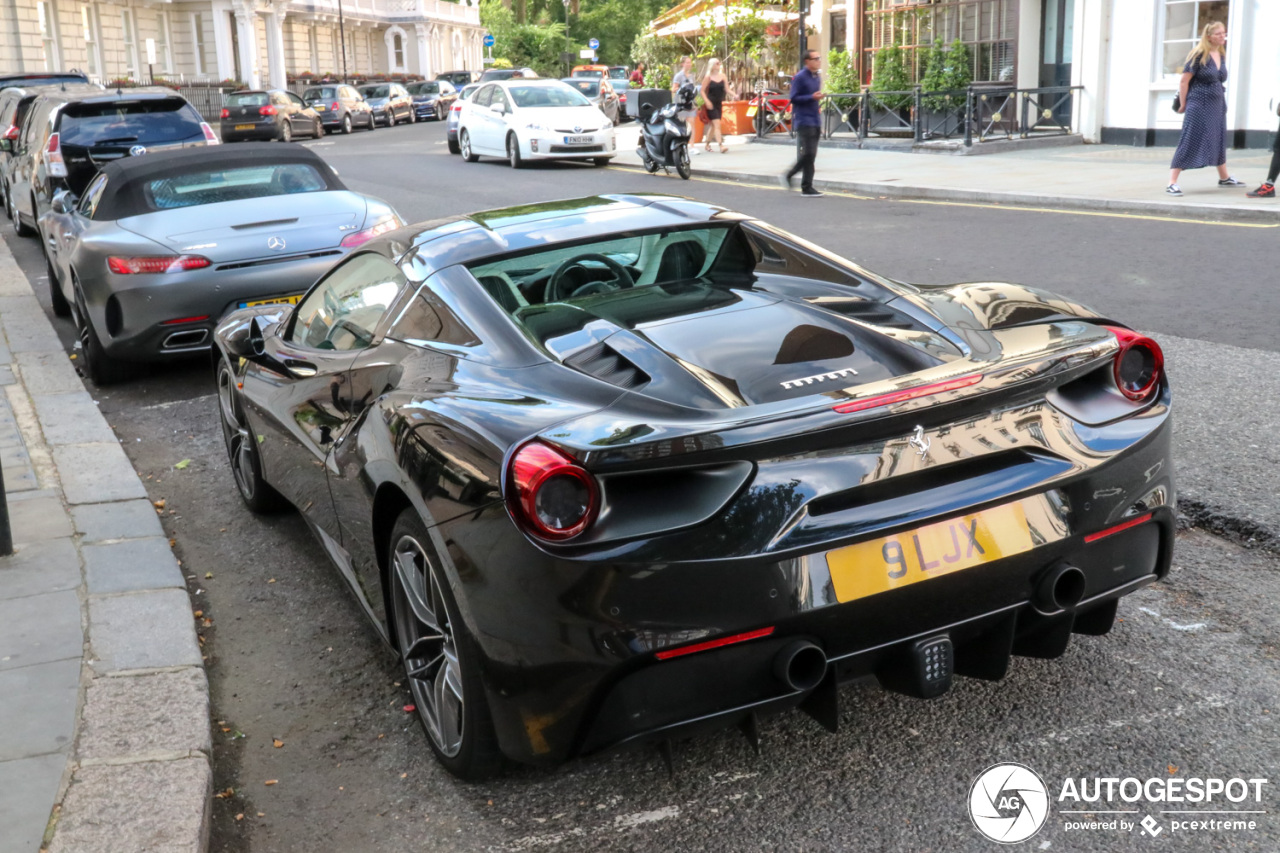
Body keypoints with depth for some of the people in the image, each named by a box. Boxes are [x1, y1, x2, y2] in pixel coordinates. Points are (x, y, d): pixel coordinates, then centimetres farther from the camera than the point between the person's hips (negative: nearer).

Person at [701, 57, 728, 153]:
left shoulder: (722, 75, 8)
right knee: (717, 124, -15)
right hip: (711, 104, -5)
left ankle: (707, 144, 25)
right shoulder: (708, 77, -5)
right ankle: (721, 146, -21)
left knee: (713, 125, 12)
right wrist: (707, 101, -17)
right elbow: (702, 91, -5)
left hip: (719, 103, 5)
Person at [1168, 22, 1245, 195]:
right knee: (1189, 142, -10)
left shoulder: (1221, 55, 9)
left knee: (1219, 141, 19)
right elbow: (1184, 81, -12)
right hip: (1199, 105, -8)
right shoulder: (1198, 55, -13)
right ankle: (1172, 183, -9)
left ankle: (1224, 178, 34)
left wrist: (1222, 100, 19)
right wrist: (1183, 105, -8)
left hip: (1218, 104, 8)